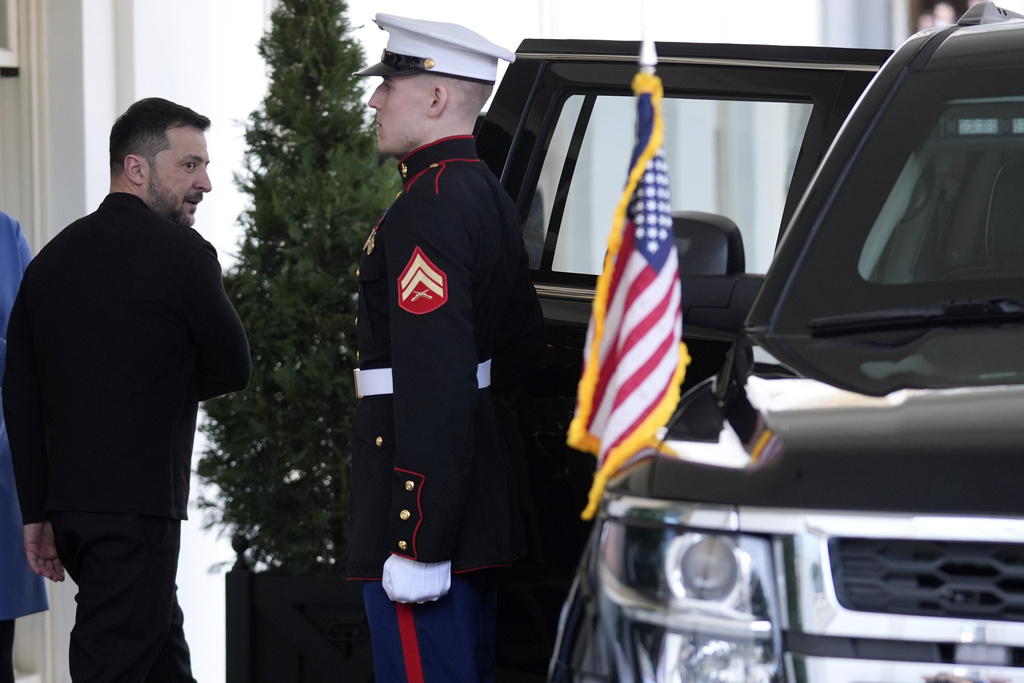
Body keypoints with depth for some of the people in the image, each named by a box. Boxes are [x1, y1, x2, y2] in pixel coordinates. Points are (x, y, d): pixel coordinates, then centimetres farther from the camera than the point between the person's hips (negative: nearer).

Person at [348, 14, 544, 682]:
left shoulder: (426, 211, -18)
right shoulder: (487, 194, 13)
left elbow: (435, 388, -24)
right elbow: (525, 340, 25)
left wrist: (418, 546, -25)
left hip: (425, 506, -11)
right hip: (480, 507, 11)